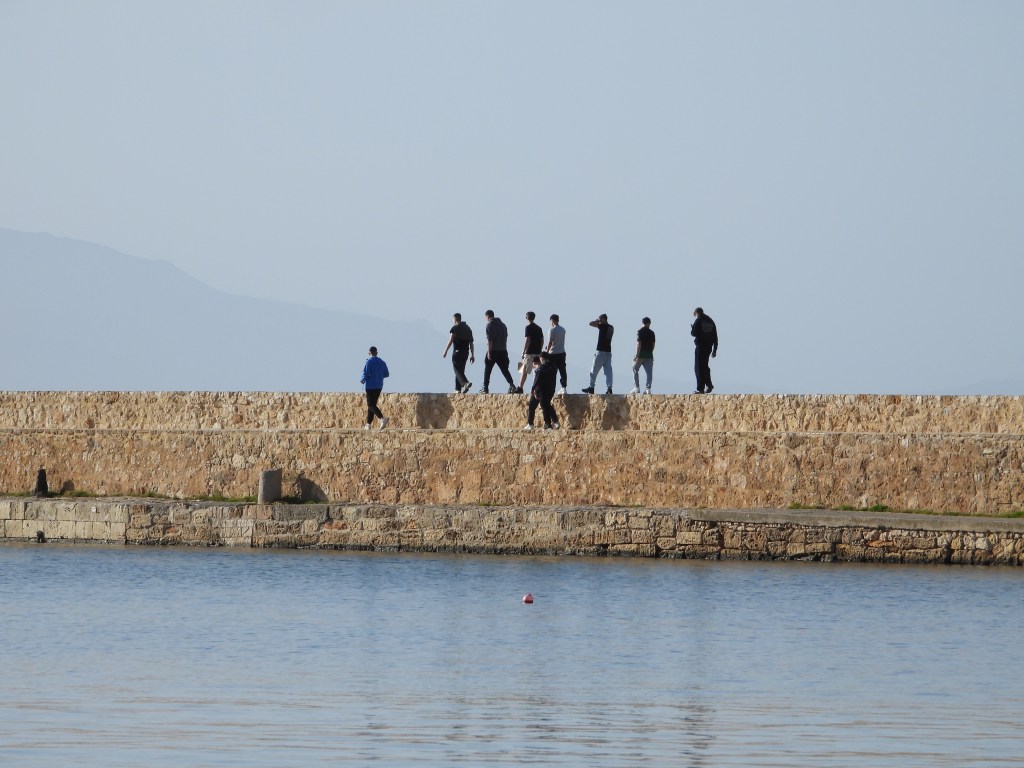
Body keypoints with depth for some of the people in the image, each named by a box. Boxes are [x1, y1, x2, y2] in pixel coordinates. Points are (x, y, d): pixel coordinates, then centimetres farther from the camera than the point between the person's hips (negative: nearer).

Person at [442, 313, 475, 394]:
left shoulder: (455, 328, -7)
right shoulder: (468, 328, 13)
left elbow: (450, 341, -12)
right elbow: (471, 343, 12)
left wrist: (445, 351, -4)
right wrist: (472, 355, 13)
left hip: (457, 352, -7)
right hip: (466, 353, 7)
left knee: (458, 371, -8)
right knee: (461, 371, 13)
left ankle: (466, 383, -31)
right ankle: (458, 389, 14)